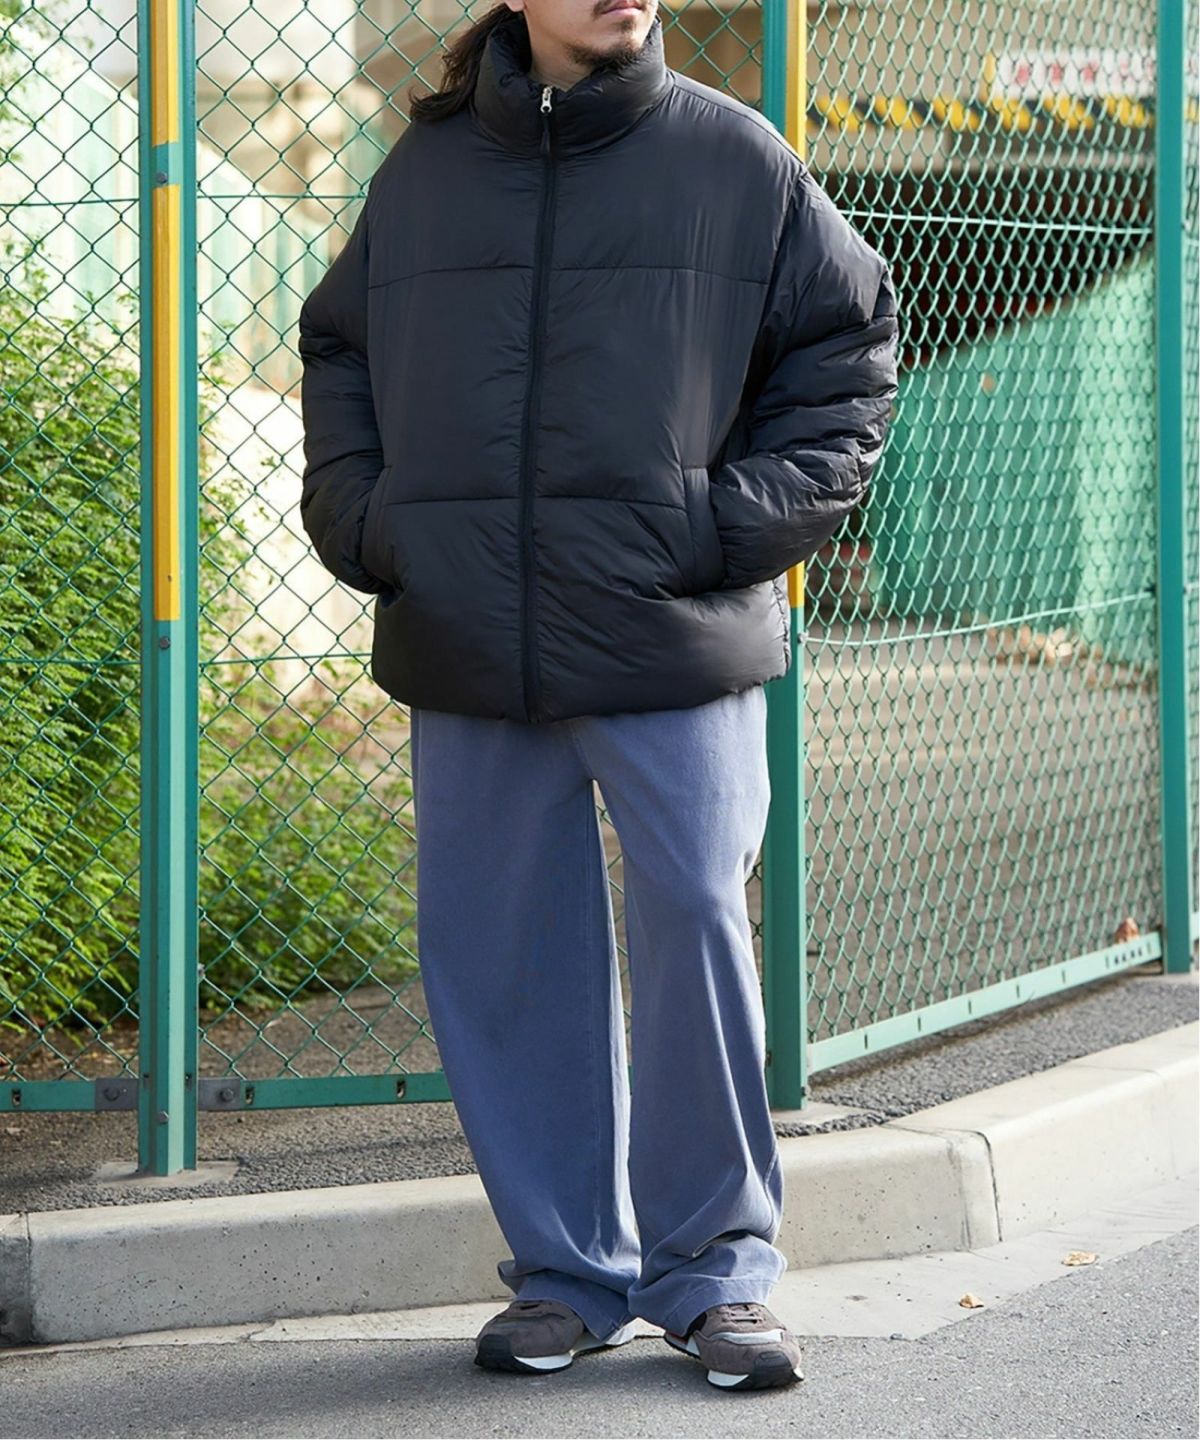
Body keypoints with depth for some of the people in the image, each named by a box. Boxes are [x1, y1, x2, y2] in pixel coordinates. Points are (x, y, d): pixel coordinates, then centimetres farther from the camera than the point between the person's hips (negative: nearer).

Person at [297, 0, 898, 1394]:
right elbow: (337, 350, 21)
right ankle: (565, 1267, 18)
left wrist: (742, 518, -4)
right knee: (496, 953, 5)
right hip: (466, 651, 3)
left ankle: (715, 1268, 11)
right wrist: (358, 514, 5)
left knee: (696, 929, -3)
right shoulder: (425, 166, 9)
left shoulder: (735, 160, 2)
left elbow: (849, 343, 7)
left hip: (676, 648, -2)